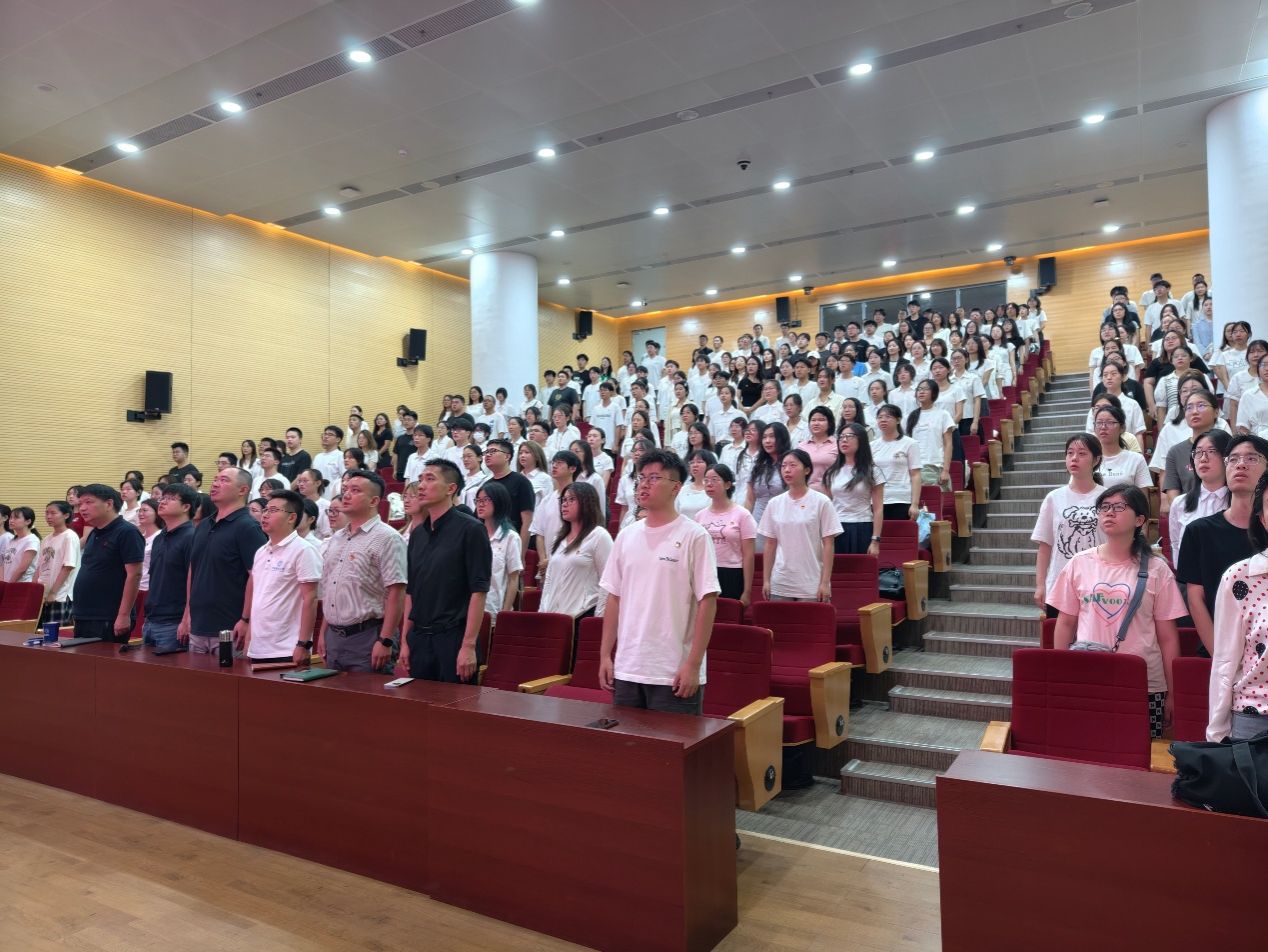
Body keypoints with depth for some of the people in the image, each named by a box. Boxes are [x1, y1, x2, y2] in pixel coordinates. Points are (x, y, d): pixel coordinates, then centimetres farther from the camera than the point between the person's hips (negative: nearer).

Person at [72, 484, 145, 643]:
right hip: (83, 619, 9)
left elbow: (134, 575, -17)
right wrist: (78, 613, 16)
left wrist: (124, 615, -20)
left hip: (108, 622, -8)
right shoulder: (93, 535, 16)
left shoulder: (126, 532, -11)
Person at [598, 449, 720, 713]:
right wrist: (605, 655, 8)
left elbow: (707, 602, -10)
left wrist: (693, 664, -13)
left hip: (675, 672, -5)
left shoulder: (694, 536, -8)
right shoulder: (626, 536, 8)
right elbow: (614, 598, 12)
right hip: (626, 669, 5)